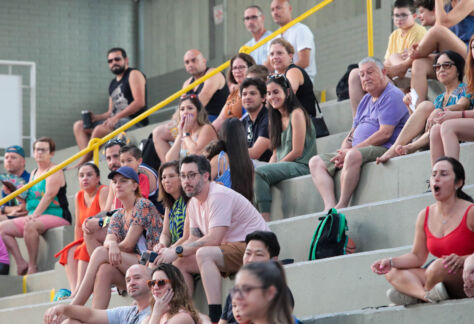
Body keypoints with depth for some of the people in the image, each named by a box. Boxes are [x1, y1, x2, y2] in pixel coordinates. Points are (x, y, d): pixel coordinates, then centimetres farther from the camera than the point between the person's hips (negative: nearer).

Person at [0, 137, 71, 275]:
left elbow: (49, 195, -17)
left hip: (55, 216, -9)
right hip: (34, 218, 9)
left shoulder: (55, 171, -5)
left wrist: (35, 215, -25)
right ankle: (21, 263, -14)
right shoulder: (34, 173, 20)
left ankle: (32, 266, -27)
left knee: (30, 226, -38)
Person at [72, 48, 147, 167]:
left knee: (100, 129, -34)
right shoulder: (113, 83, 23)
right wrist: (96, 117, 1)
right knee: (79, 126, 1)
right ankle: (86, 160, -22)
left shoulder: (133, 74, -1)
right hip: (117, 122, 9)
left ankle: (83, 163, -24)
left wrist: (116, 118, -20)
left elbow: (139, 102, -14)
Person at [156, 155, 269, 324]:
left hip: (255, 249, -10)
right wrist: (168, 252, -6)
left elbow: (213, 240, -25)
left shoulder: (219, 196, -18)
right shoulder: (193, 203, 12)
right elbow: (194, 239, 13)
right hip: (229, 249, 10)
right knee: (180, 263, 4)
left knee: (204, 254, -32)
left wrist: (177, 251, -22)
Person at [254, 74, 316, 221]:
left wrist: (272, 167, -11)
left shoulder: (296, 114, -7)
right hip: (283, 165, 8)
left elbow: (297, 151, -13)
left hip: (301, 166, -8)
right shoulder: (277, 118, 20)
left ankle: (265, 218, -33)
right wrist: (270, 166, -3)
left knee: (258, 172, -28)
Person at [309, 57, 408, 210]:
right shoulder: (366, 100, 24)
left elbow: (385, 133, -16)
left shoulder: (392, 95, -5)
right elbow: (353, 133, 23)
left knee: (353, 155, -39)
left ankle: (341, 205, -32)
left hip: (382, 150, -10)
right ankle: (330, 206, -22)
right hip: (357, 150, 10)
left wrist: (351, 150, -14)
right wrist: (343, 151, -1)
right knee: (316, 162, 0)